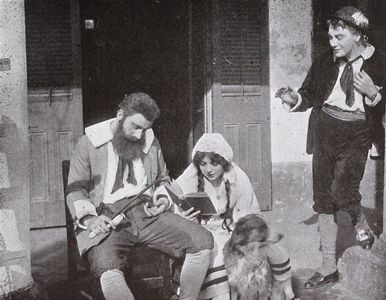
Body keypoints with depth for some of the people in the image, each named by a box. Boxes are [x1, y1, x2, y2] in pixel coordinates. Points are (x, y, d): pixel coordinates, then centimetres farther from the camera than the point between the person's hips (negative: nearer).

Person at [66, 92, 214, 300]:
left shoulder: (150, 142, 19)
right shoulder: (89, 144, 5)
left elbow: (163, 180, 30)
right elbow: (76, 191, 2)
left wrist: (163, 198, 7)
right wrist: (90, 218, -17)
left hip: (147, 213, 5)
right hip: (107, 218, -4)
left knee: (203, 241, -16)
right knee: (108, 273, -36)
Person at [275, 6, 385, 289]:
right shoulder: (325, 63, 2)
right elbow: (310, 94, 10)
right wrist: (294, 99, -10)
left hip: (356, 136, -4)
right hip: (324, 132, 4)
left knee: (342, 191, -22)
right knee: (323, 201, 7)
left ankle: (361, 223, 17)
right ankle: (328, 268, 20)